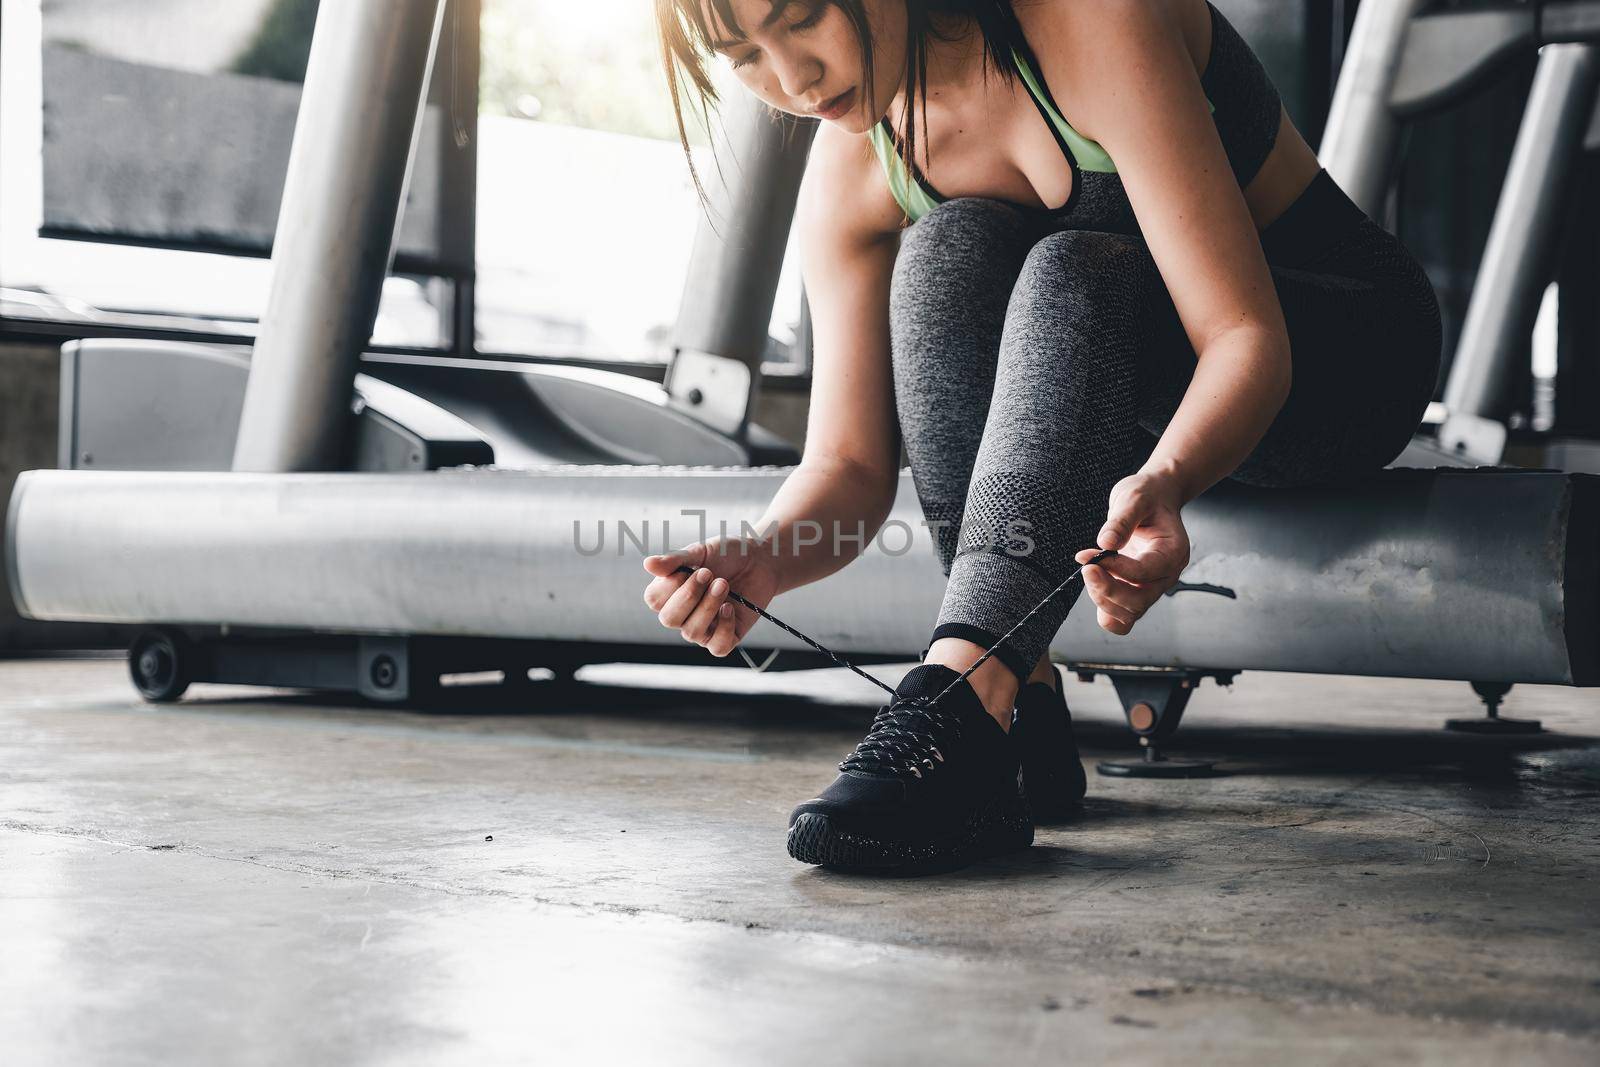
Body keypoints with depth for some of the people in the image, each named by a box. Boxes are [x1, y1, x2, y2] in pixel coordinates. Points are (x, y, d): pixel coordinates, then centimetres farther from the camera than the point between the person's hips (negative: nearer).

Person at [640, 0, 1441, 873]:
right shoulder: (849, 169, -11)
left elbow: (1247, 332, -33)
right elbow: (850, 460, -14)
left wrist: (1167, 477, -52)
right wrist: (764, 557, -35)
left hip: (1351, 350, -5)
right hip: (1124, 402, 5)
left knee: (1071, 272, -34)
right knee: (951, 249, -25)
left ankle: (961, 702, -46)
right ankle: (1020, 708, -27)